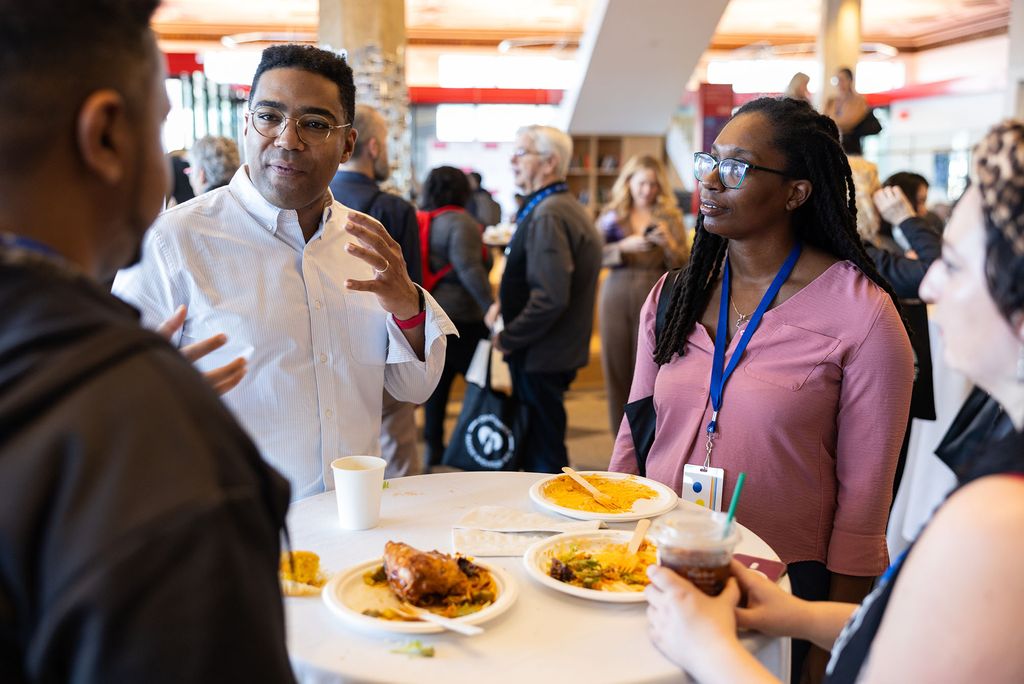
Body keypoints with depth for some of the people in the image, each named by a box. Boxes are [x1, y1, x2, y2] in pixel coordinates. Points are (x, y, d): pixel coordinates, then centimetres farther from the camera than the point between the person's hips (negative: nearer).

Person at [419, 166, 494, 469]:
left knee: (435, 386, 13)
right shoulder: (460, 223, -11)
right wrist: (491, 306, -35)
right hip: (460, 319, -7)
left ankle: (433, 449, 18)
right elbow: (469, 268, -27)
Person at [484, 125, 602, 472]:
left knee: (542, 460, 1)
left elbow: (550, 299, -28)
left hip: (541, 357, -10)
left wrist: (507, 339, -16)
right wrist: (505, 303, 10)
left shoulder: (548, 215, -19)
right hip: (557, 352, 10)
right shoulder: (565, 207, 13)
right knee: (544, 449, 19)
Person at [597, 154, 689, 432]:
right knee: (617, 367, 4)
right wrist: (624, 246, -14)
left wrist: (668, 242, -15)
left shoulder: (670, 217, 6)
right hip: (616, 295, 1)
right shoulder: (612, 215, 7)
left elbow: (683, 265, 2)